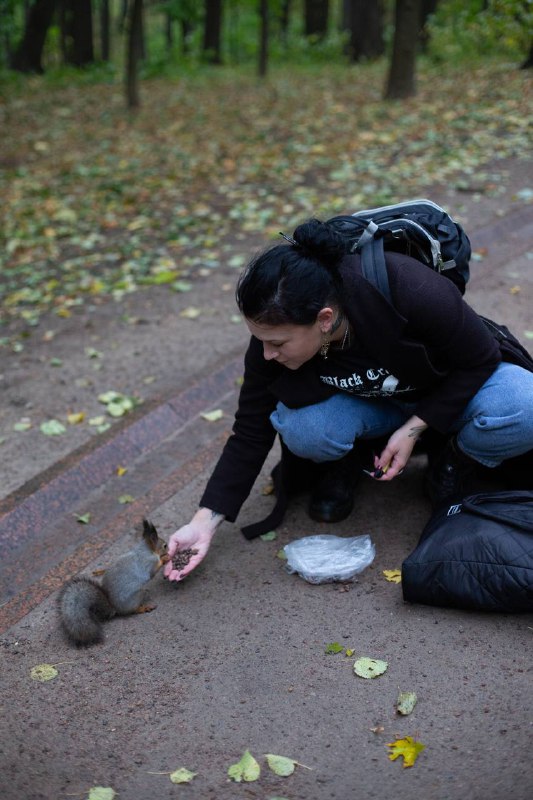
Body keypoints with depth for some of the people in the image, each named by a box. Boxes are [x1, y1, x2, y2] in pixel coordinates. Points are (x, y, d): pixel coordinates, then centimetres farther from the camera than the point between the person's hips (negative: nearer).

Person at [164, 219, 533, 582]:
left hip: (452, 392, -1)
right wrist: (205, 522, -18)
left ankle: (461, 456, -1)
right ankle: (345, 460, 3)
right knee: (301, 429, -32)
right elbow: (250, 435, -14)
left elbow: (479, 358, -20)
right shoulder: (273, 339, -24)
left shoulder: (412, 292, -37)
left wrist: (415, 427, -26)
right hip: (370, 404, 2)